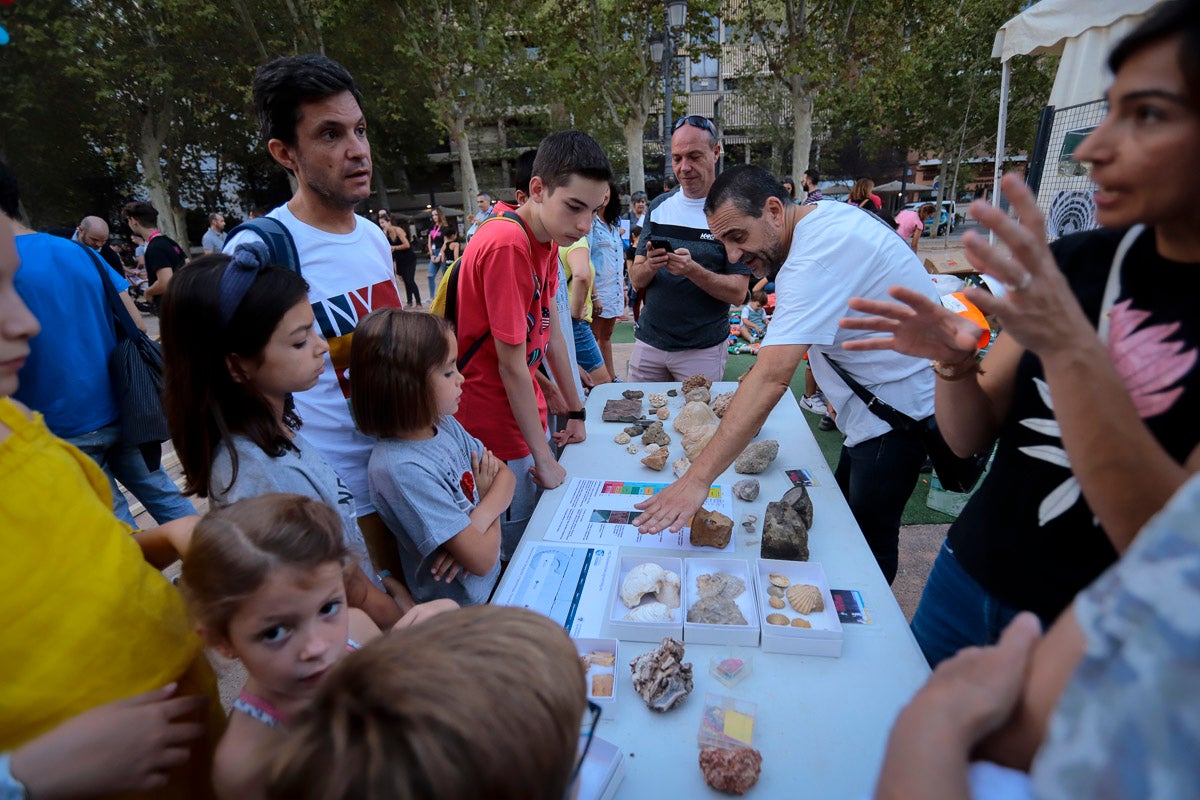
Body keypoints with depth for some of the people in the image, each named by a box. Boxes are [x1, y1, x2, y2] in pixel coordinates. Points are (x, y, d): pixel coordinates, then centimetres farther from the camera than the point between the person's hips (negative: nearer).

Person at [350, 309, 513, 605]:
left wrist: (478, 520, -16)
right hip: (465, 608, -7)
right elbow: (482, 559, -24)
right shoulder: (401, 469, -26)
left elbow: (505, 473, 3)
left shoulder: (445, 424, -2)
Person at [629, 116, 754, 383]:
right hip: (648, 341, 3)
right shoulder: (659, 206, 5)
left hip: (703, 349, -3)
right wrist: (650, 266, -19)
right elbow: (636, 281, 3)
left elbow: (738, 293, -11)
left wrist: (693, 270, -26)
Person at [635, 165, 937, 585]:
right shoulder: (825, 215, 1)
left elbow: (772, 378, -40)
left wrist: (697, 479, -43)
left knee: (869, 539, 2)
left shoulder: (816, 255, -30)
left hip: (901, 404, -10)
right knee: (847, 515, 20)